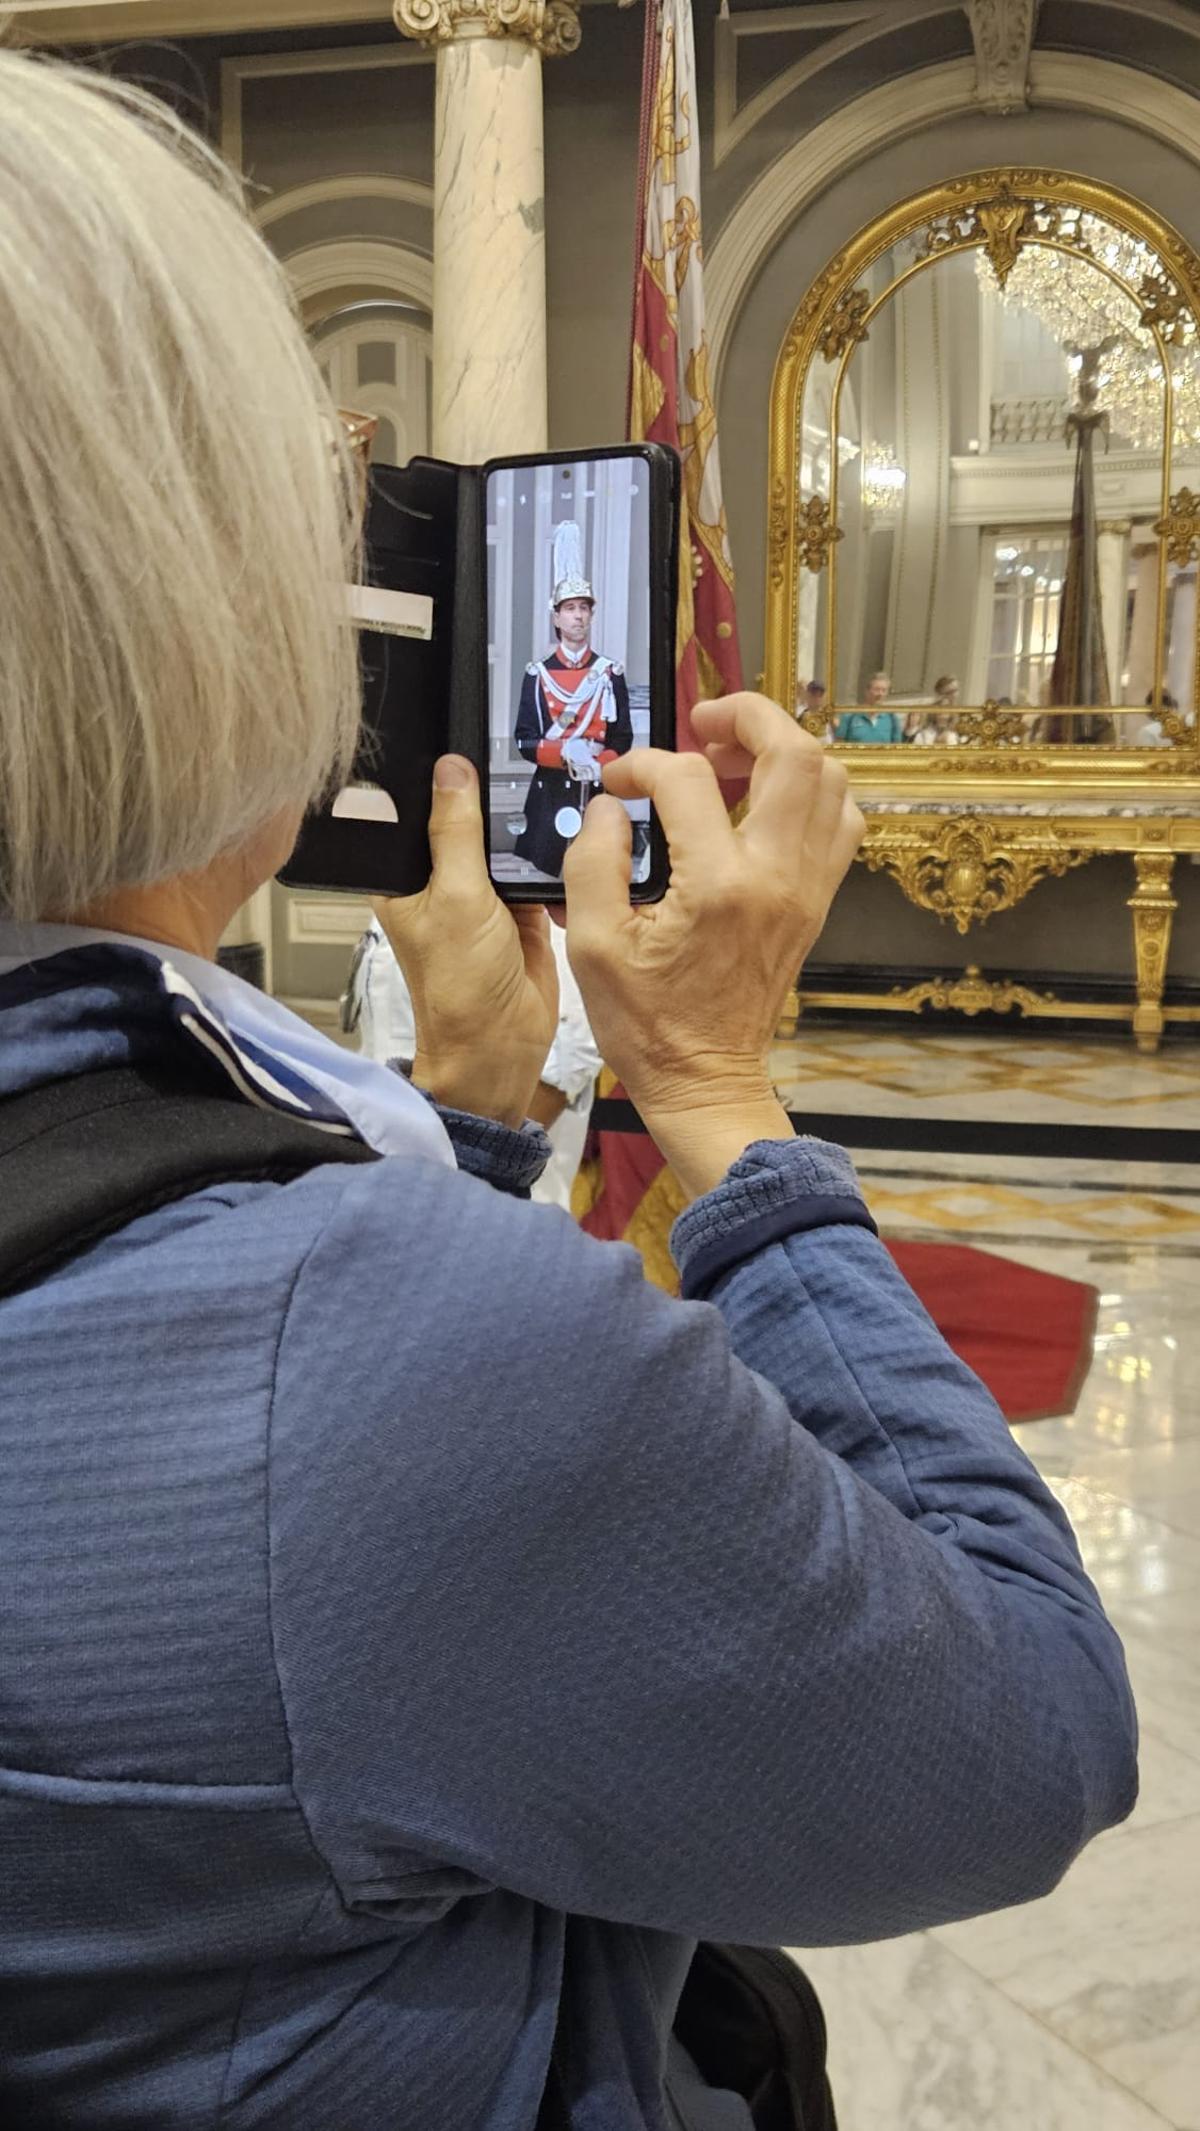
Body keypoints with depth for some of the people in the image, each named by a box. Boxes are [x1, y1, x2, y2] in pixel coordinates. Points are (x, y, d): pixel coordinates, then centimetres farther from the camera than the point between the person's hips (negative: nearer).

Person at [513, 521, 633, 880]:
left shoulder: (611, 673, 5)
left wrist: (596, 765, -16)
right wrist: (565, 752, -20)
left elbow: (622, 741, 3)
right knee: (546, 872, 1)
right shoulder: (537, 674, 3)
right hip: (549, 793, 0)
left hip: (597, 793, 1)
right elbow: (525, 741, -2)